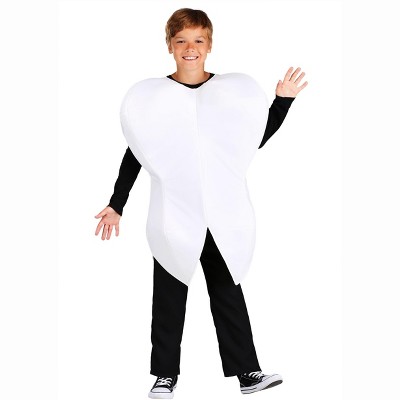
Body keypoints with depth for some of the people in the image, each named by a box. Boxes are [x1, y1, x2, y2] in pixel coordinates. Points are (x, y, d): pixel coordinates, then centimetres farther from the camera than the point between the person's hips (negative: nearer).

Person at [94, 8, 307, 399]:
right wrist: (115, 205, 5)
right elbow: (134, 156, 5)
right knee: (169, 297, 7)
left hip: (222, 216, 1)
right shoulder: (151, 95, 1)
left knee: (228, 293, 8)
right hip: (173, 216, -1)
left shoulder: (231, 91, 4)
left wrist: (283, 100, 4)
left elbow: (255, 140, 11)